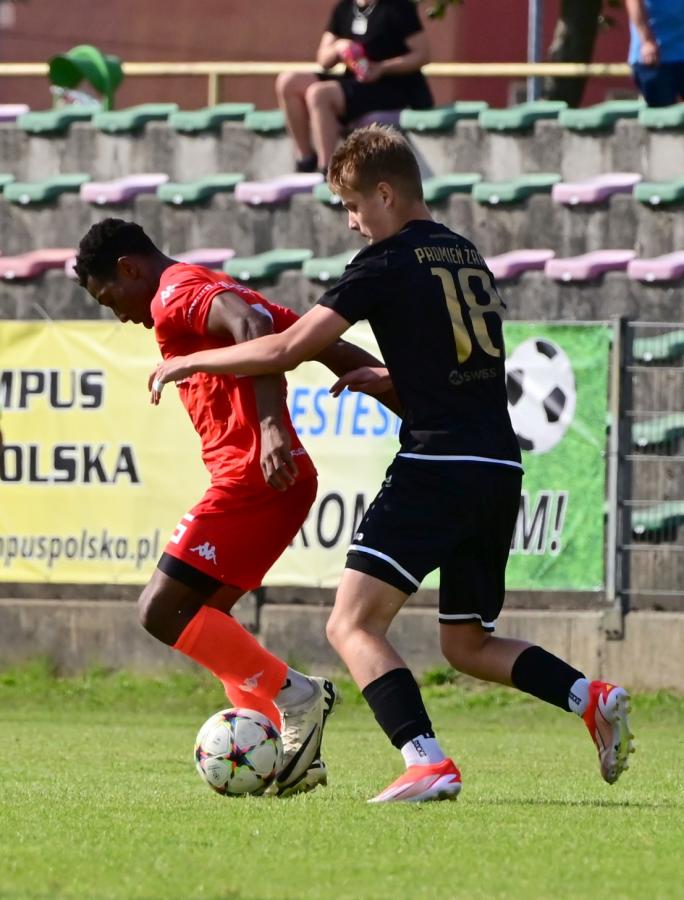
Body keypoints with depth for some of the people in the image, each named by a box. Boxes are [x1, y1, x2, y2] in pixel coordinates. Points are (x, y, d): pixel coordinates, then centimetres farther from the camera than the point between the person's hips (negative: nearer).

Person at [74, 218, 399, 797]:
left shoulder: (176, 293, -4)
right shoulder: (219, 292, 26)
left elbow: (252, 327, -25)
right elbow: (332, 349, 22)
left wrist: (270, 425, -36)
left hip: (250, 475, -10)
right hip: (286, 478, 10)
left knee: (162, 611, -9)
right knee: (202, 618, 17)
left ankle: (295, 695, -9)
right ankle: (291, 752, 9)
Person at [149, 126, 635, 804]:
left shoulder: (389, 260, -5)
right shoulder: (469, 256, 19)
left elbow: (288, 349, -7)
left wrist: (191, 361, 5)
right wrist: (388, 378, 28)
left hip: (438, 464, -8)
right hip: (502, 469, 8)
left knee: (352, 625, -10)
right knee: (466, 644, 20)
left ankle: (426, 762, -27)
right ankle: (590, 697, 0)